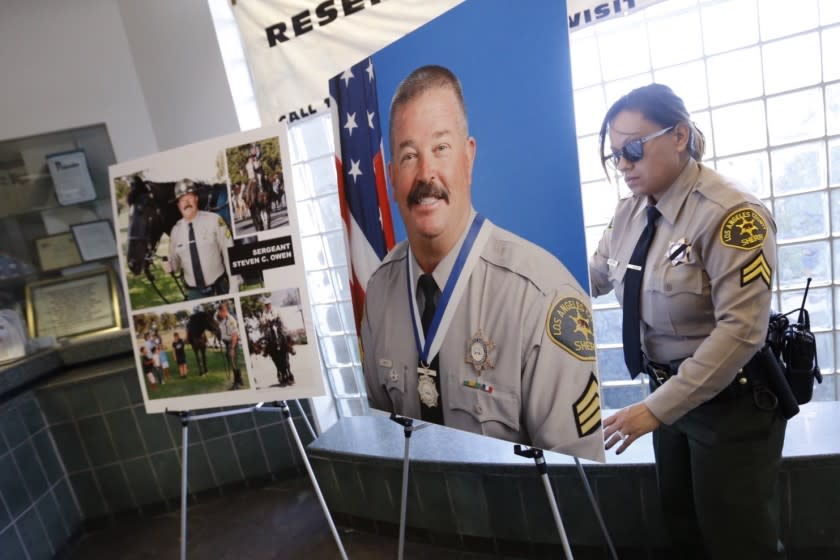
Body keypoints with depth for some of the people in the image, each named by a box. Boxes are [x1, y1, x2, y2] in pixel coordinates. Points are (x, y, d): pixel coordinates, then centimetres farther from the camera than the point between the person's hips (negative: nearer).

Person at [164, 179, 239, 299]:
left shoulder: (214, 220, -10)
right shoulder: (176, 230, 1)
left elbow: (229, 252, -8)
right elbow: (177, 261, 12)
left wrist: (234, 286, -10)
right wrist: (170, 265, -12)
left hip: (219, 288, -2)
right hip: (194, 292, 3)